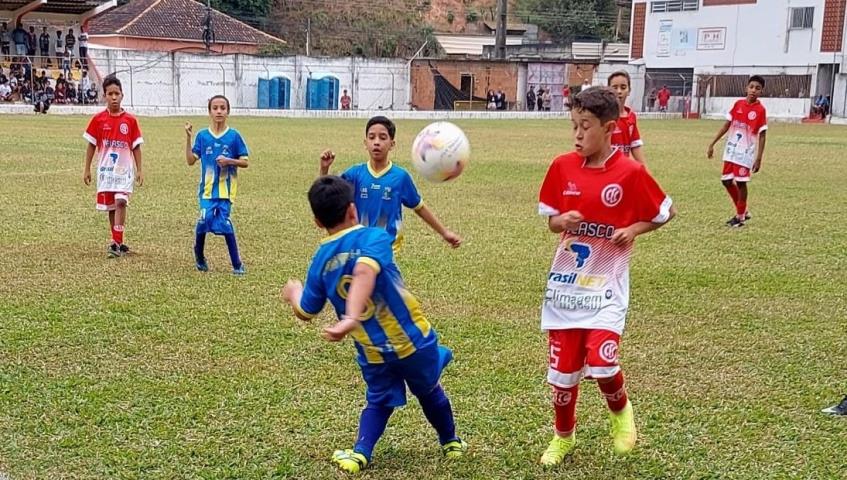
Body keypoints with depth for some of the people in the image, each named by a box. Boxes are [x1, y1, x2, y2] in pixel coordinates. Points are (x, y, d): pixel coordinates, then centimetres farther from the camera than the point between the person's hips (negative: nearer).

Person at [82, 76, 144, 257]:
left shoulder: (130, 120, -1)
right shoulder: (98, 119, 0)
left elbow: (136, 147, 4)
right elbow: (91, 145, 6)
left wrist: (139, 170, 1)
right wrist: (87, 170, 5)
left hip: (124, 169, -2)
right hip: (105, 169, 2)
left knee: (121, 202, -18)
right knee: (111, 207, 9)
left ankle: (116, 243, -17)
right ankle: (118, 243, 21)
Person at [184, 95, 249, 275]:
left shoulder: (234, 136, 0)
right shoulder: (202, 135, 4)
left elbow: (245, 162, 2)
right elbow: (191, 160, 3)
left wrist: (229, 161, -15)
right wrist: (188, 138, -6)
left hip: (225, 189, -1)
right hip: (207, 188, 1)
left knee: (223, 223, -10)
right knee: (204, 220, -11)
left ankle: (237, 264, 2)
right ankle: (199, 257, 15)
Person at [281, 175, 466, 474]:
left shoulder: (319, 261, 0)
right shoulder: (373, 237, -14)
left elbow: (306, 312, 9)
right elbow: (364, 273, -34)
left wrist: (294, 293, 31)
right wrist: (352, 319, -44)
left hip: (373, 354, 3)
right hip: (412, 339, -3)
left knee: (379, 402, 26)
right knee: (430, 391, 25)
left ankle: (359, 454, 6)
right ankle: (451, 443, 44)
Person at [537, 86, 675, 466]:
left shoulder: (631, 172, -11)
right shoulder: (562, 167, -1)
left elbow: (666, 213, 3)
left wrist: (632, 230, -13)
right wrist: (563, 221, -13)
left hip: (606, 284, -3)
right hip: (565, 282, 4)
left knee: (601, 362, -17)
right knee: (563, 369, 9)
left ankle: (621, 412, 17)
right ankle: (563, 436, 33)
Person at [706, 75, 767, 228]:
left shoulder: (760, 110, -11)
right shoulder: (738, 104, 2)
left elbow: (762, 136, -9)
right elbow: (727, 125, 9)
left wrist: (758, 158, -14)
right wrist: (712, 144, 7)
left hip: (745, 152, -5)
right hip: (731, 149, 5)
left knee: (741, 183, -2)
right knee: (726, 180, 9)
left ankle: (740, 216, 13)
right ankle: (743, 211, 24)